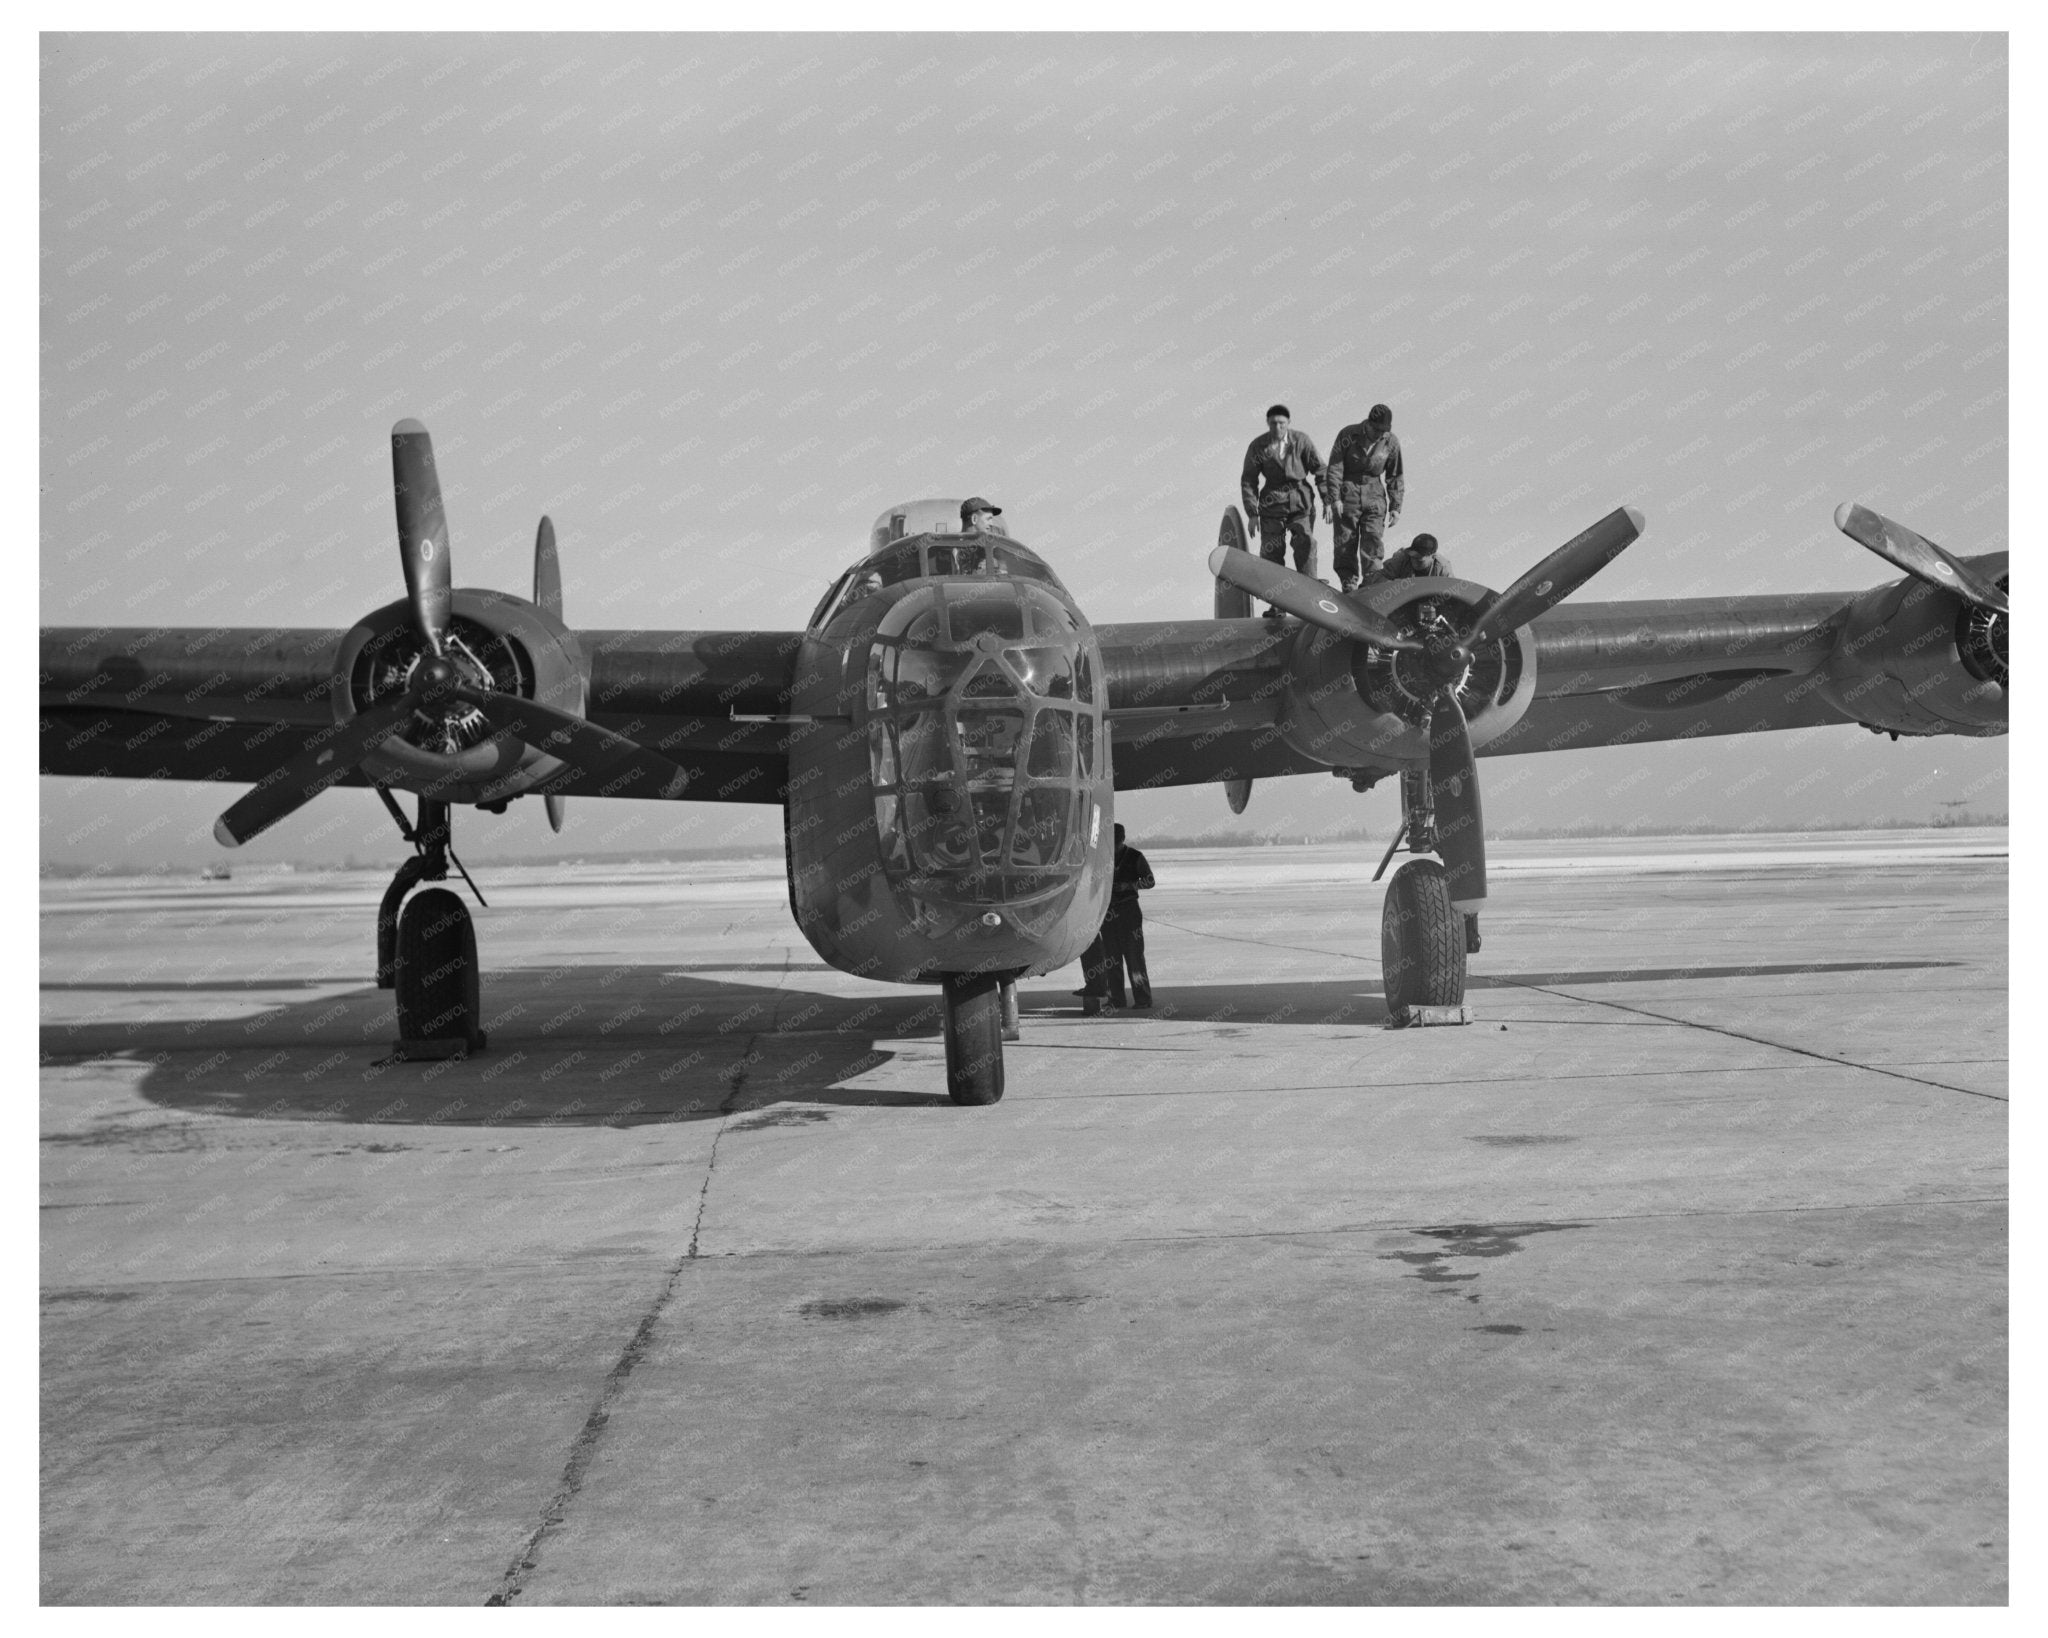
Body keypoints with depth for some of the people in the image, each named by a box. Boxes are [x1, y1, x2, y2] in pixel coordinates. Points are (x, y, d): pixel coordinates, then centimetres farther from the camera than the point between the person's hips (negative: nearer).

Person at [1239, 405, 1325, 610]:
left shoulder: (1301, 440, -2)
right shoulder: (1258, 447, -2)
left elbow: (1319, 468, 2)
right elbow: (1248, 480, 3)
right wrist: (1252, 513, -3)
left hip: (1300, 500, -1)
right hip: (1273, 501, 1)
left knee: (1305, 543, -18)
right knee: (1271, 552, -1)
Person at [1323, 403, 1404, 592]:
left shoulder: (1391, 443, -3)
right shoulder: (1348, 435, -9)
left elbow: (1395, 477, 6)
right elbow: (1334, 468, -7)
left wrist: (1396, 507, 4)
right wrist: (1335, 498, -14)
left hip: (1374, 493, 1)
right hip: (1347, 493, -1)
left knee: (1374, 541, -9)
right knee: (1345, 543, 0)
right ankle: (1349, 586, 9)